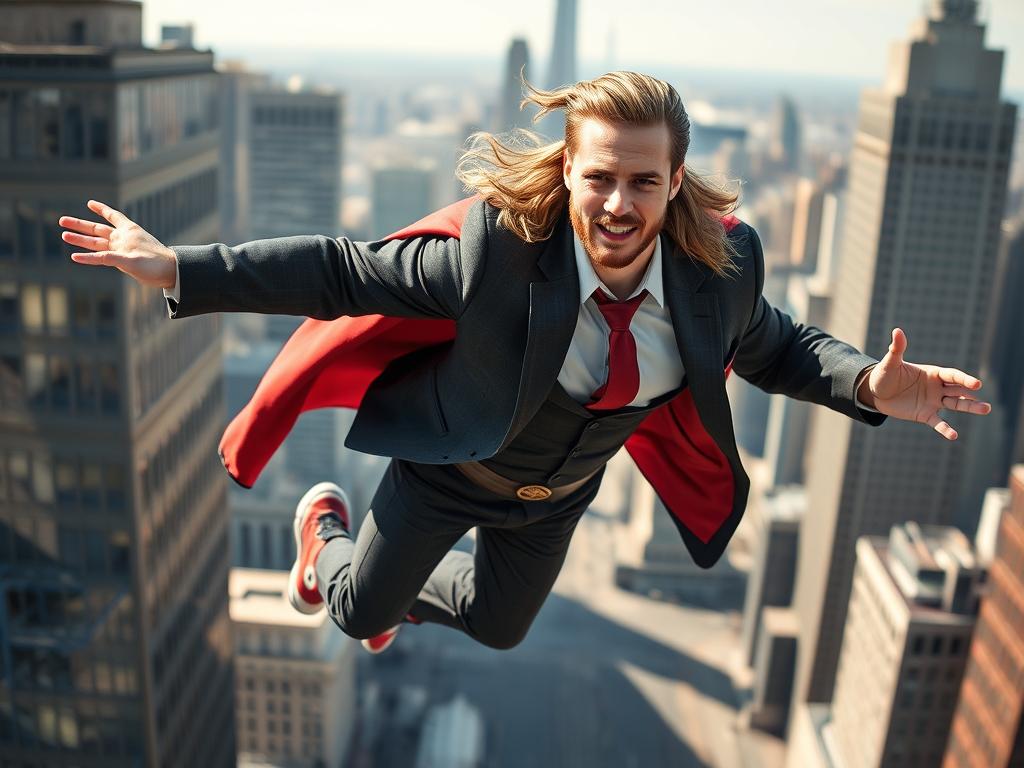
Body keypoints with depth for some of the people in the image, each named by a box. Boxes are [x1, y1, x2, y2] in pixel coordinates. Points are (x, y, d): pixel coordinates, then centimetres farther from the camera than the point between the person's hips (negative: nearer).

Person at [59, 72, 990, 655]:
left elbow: (774, 346, -6)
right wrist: (179, 270, -32)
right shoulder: (499, 247, -36)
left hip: (556, 495, 4)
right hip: (450, 469, -4)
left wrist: (870, 387, -24)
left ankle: (403, 592, 63)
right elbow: (346, 272, -29)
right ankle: (326, 526, 54)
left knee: (497, 625, 29)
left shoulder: (722, 264, -25)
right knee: (359, 610, 18)